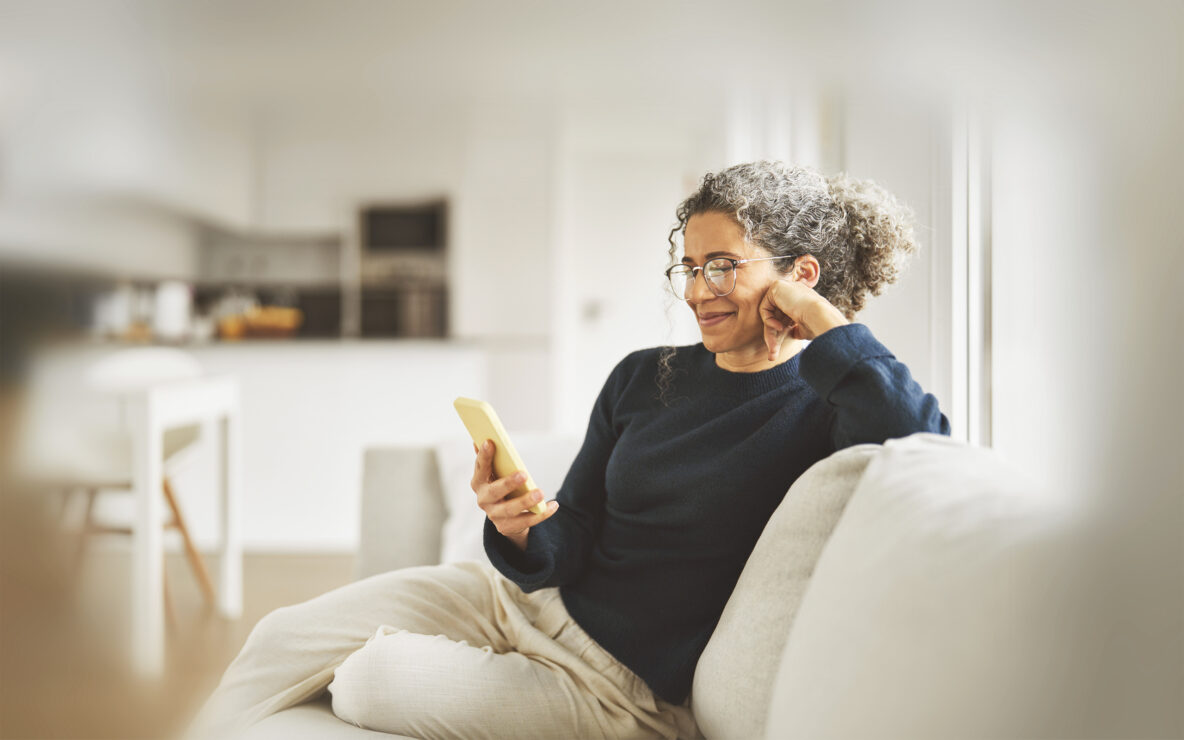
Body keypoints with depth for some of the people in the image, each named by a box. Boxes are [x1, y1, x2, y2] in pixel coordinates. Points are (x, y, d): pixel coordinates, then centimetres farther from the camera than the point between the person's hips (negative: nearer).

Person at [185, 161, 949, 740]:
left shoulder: (818, 404, -13)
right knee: (285, 637, -1)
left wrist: (819, 317, -27)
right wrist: (521, 534, -22)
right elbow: (569, 549, 1)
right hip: (528, 599, 6)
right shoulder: (642, 377, 2)